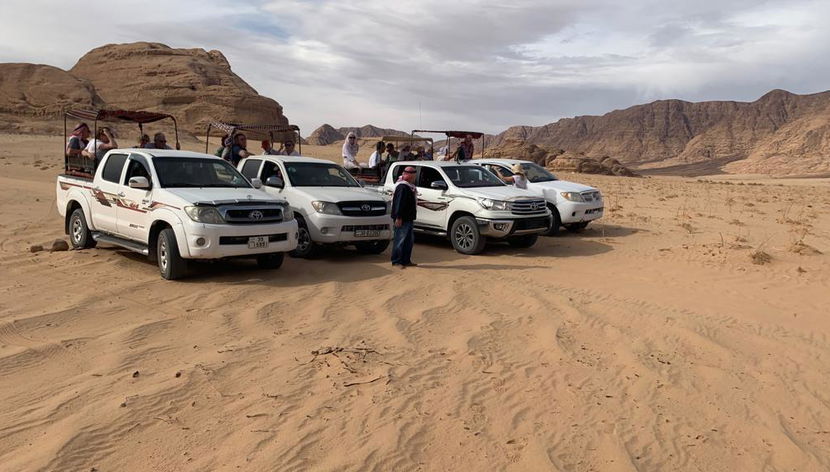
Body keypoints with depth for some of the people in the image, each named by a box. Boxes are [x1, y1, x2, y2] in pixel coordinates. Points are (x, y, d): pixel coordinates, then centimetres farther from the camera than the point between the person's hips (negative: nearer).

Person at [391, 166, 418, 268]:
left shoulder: (409, 186, 16)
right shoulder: (402, 187, -17)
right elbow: (399, 203, -22)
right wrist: (398, 217, -25)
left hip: (408, 218, 11)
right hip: (402, 219, -11)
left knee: (409, 239, 15)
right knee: (400, 240, -5)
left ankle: (406, 260, 23)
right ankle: (396, 261, 2)